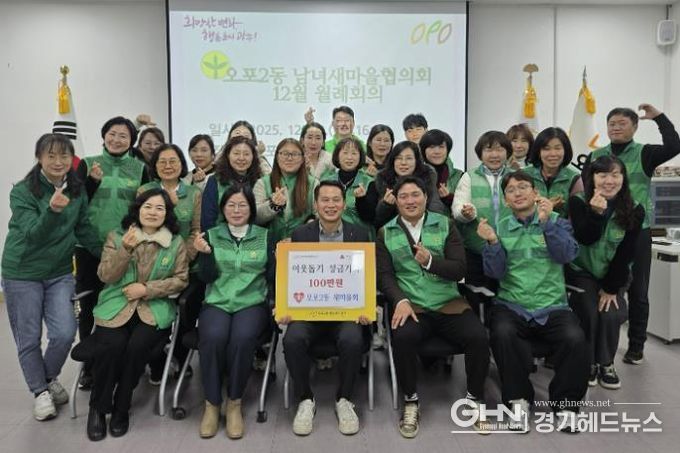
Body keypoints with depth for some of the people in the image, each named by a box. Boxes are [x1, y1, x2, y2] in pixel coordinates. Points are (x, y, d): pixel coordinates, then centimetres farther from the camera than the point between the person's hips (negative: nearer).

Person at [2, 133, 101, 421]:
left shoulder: (78, 191, -1)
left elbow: (84, 229, 8)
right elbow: (33, 234, -23)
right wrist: (53, 211, -41)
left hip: (60, 273, 3)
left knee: (65, 333, -4)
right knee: (29, 339, 6)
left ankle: (50, 378, 25)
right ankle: (40, 392, 27)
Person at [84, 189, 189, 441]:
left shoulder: (176, 242, 5)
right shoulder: (117, 236, 8)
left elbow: (181, 280, 1)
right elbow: (105, 276, -1)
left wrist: (146, 289, -11)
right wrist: (125, 249, -16)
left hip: (155, 309, 0)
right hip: (116, 306, 1)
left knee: (137, 346, -28)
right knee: (112, 345, -27)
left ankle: (121, 408, -3)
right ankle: (98, 408, -1)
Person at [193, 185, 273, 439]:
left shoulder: (265, 236, 9)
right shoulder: (211, 235, 11)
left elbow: (273, 275, 6)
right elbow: (207, 278, 3)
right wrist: (205, 253, -12)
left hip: (253, 303, -1)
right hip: (216, 303, 1)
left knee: (242, 338, -32)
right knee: (213, 337, -31)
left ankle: (234, 403, -10)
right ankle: (211, 403, -9)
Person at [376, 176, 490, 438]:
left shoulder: (445, 225, 8)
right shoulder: (386, 233, 9)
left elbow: (460, 269, 0)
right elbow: (384, 275, 1)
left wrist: (430, 261, -20)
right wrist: (401, 301, -19)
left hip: (449, 304, 1)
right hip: (411, 306, -1)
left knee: (478, 337, -24)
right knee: (402, 338, -32)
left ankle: (474, 399, 3)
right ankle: (411, 402, -6)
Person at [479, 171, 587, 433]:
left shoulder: (557, 221, 8)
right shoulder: (500, 228, 9)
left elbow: (567, 255, -10)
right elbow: (496, 272, -2)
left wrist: (546, 221, -20)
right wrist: (492, 241, -18)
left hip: (552, 307, 0)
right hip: (511, 306, 0)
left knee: (574, 339, -28)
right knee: (502, 334, -31)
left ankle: (565, 403, -3)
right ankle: (518, 399, -8)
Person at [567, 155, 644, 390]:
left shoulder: (634, 211, -10)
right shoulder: (578, 202, -13)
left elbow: (626, 253, -10)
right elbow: (585, 239, -22)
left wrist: (611, 288, -12)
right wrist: (596, 213, -39)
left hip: (614, 274, 2)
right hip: (582, 272, -1)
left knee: (610, 315, -17)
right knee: (587, 313, -18)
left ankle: (606, 364, 8)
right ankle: (587, 363, 6)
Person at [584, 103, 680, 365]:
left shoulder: (644, 154, 0)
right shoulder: (596, 156, 8)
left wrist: (658, 117, -15)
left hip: (637, 232, -2)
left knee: (637, 292, 6)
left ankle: (636, 346, 20)